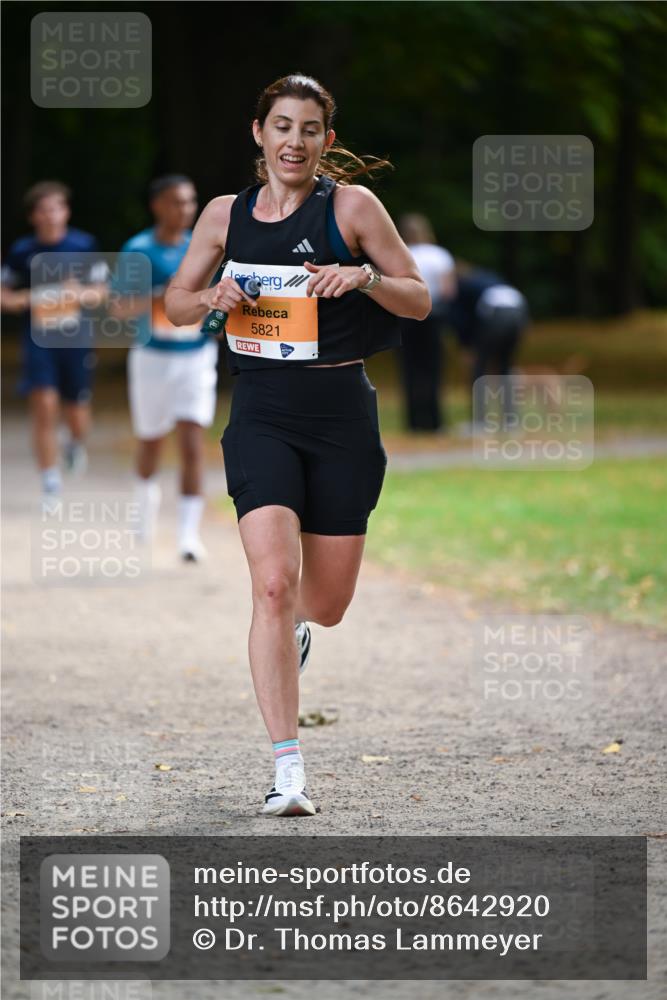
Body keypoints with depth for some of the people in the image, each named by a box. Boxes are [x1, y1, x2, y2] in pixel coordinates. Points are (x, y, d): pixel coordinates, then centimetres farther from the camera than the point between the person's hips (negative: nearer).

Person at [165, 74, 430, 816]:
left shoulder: (351, 205, -2)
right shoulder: (225, 215, 5)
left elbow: (420, 301, 2)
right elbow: (176, 303, 16)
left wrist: (363, 276, -17)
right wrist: (213, 298, -7)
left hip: (341, 411, 0)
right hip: (261, 413, 0)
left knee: (326, 604, 8)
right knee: (274, 583, -18)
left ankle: (295, 622, 49)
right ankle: (288, 768, -16)